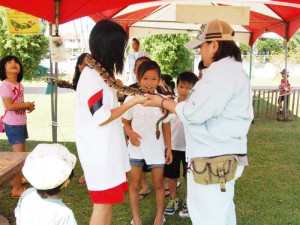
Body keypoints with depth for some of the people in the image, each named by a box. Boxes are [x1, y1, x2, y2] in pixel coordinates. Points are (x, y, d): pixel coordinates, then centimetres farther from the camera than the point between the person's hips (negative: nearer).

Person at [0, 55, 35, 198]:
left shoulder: (20, 85, 10)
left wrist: (28, 106, -4)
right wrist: (27, 104, -13)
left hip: (21, 123, 9)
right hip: (12, 124, -9)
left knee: (21, 154, 20)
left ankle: (16, 180, 37)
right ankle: (16, 189, -2)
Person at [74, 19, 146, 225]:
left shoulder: (99, 73, 13)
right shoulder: (91, 76, -18)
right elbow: (102, 118, -20)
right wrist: (133, 102, -15)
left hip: (107, 150, 10)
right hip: (100, 152, -10)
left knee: (109, 201, 16)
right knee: (103, 204, 1)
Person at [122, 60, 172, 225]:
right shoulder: (131, 99, -7)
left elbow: (166, 125, 4)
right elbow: (125, 122, 2)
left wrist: (169, 148, 3)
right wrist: (130, 133, -19)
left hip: (157, 149, 1)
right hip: (136, 148, 0)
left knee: (158, 183, 12)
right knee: (134, 184, 10)